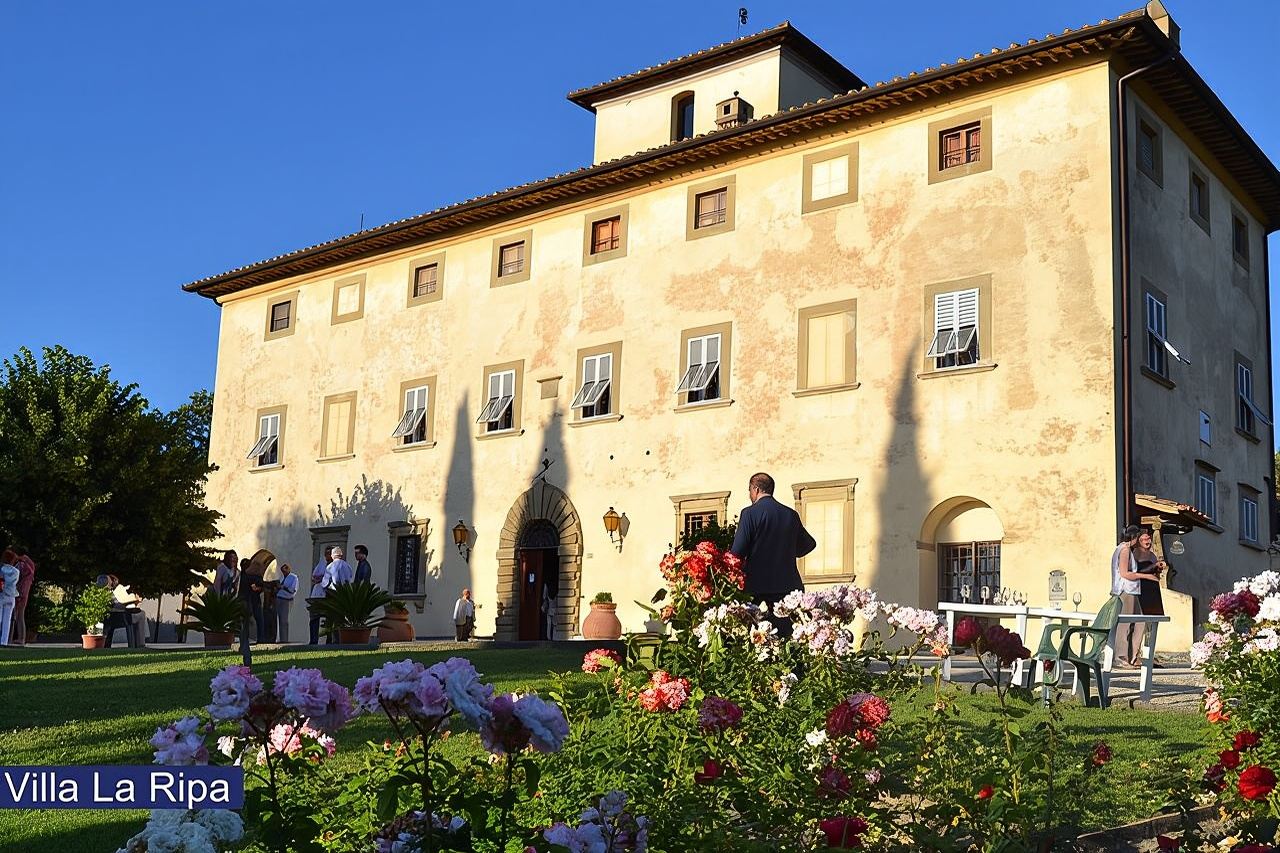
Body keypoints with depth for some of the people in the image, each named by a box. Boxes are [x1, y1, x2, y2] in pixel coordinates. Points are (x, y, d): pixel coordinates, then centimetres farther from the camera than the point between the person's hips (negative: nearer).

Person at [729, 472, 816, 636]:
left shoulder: (749, 513, -7)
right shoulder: (791, 514, 8)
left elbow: (738, 551, -12)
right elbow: (808, 544, 20)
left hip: (758, 586, -4)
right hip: (787, 585, 4)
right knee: (785, 633, 6)